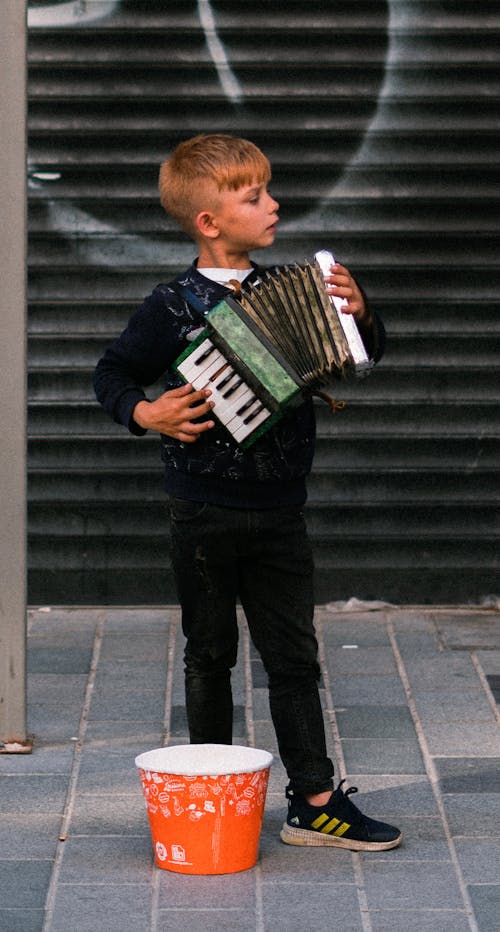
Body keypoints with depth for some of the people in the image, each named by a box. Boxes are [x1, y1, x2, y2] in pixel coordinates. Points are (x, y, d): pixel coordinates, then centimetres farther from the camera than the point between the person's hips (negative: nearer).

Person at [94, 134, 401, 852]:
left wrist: (357, 313, -5)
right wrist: (145, 414, -16)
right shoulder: (174, 306, -7)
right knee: (210, 657, 10)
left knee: (294, 657, 5)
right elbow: (113, 374, 2)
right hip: (204, 514, -3)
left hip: (279, 512, 3)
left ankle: (315, 801, 7)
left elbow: (362, 355, 15)